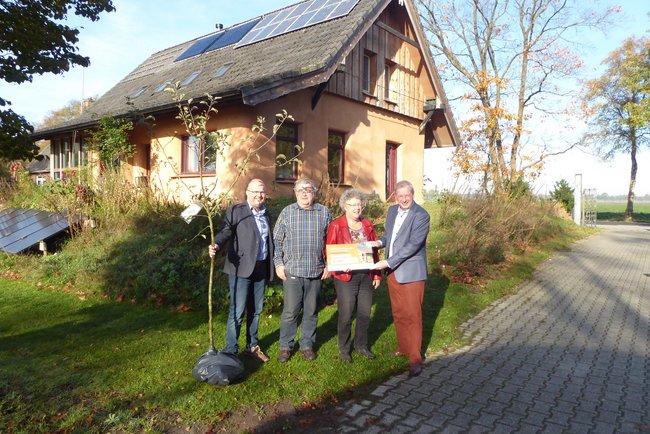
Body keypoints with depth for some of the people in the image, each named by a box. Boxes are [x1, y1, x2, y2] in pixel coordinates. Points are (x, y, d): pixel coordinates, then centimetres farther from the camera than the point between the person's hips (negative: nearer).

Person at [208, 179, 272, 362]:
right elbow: (225, 231, -16)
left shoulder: (266, 214, 13)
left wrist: (273, 265, 12)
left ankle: (253, 346, 31)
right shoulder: (236, 211, -5)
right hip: (241, 268, -6)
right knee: (237, 311, -3)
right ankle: (230, 351, 11)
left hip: (261, 269, 6)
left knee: (256, 311, 16)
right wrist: (216, 245, -36)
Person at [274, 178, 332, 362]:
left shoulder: (324, 213, 5)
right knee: (290, 312, 2)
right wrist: (278, 264, -2)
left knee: (311, 312, 11)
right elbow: (276, 240, 5)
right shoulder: (287, 212, 2)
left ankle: (307, 345, 27)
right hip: (292, 271, -1)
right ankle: (285, 347, 19)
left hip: (316, 271, 2)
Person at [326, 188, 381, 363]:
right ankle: (344, 349, 22)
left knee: (365, 314, 12)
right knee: (346, 315, 3)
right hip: (346, 276, -4)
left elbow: (374, 251, 12)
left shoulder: (367, 225, 10)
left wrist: (377, 275, 9)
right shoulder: (336, 225, -4)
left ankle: (361, 345, 31)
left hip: (367, 276, 4)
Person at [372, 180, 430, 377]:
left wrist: (388, 262, -21)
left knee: (412, 316, -1)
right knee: (398, 314, 17)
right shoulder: (392, 211, 9)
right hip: (392, 271, 7)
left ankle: (415, 358, 9)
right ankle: (403, 347, 33)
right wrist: (380, 241, -1)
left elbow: (413, 245, -20)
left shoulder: (421, 216, -14)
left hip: (410, 272, -7)